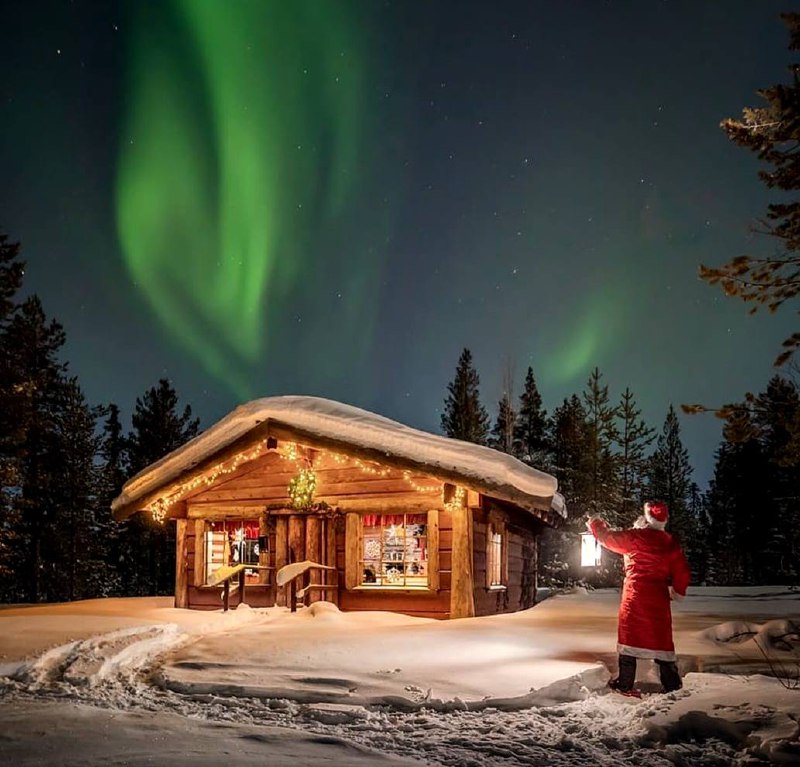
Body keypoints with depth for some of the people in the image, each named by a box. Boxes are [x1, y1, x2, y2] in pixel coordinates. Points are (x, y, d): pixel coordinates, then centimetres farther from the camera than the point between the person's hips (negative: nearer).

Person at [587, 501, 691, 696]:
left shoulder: (635, 537, -10)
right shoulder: (671, 543, 4)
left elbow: (608, 538, 1)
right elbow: (682, 571, 8)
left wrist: (596, 524, 20)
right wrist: (678, 590, 24)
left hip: (635, 596, -4)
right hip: (659, 598, 4)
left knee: (629, 636, 4)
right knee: (660, 639, 10)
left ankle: (625, 684, 6)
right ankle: (672, 685, 11)